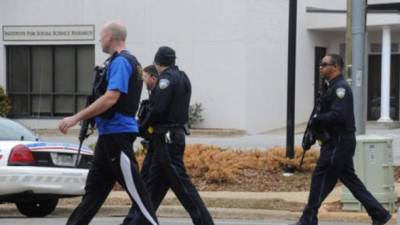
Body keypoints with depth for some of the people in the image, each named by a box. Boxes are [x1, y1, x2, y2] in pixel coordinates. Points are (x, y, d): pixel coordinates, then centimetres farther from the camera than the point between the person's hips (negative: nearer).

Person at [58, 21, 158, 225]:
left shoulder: (121, 62, -14)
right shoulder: (127, 61, 17)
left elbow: (111, 98, -24)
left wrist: (76, 118, -23)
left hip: (117, 133, -10)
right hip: (109, 134, 10)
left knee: (135, 188, -8)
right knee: (94, 186, 11)